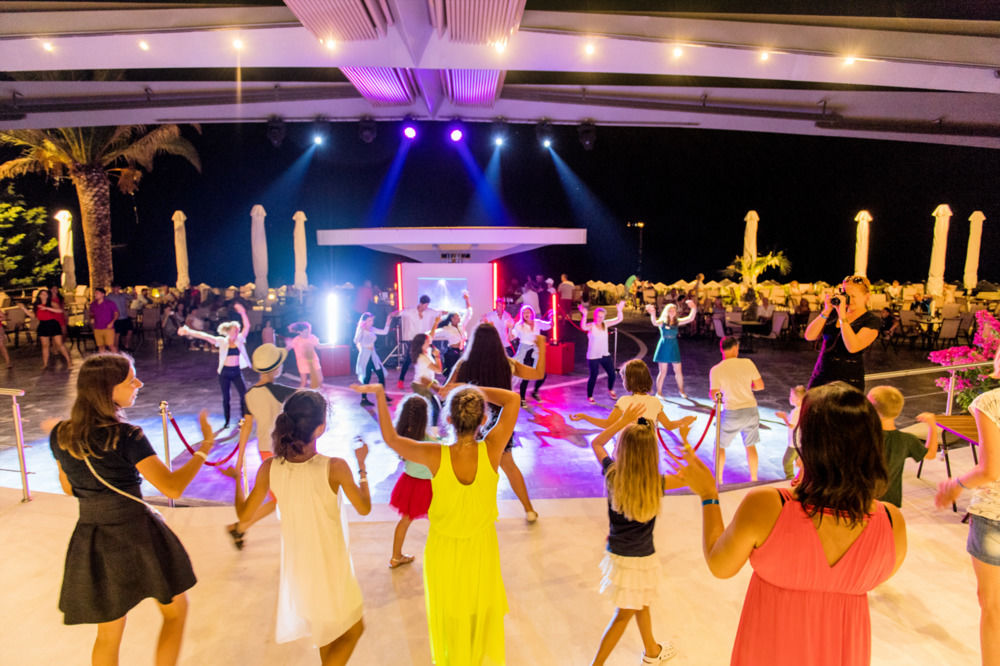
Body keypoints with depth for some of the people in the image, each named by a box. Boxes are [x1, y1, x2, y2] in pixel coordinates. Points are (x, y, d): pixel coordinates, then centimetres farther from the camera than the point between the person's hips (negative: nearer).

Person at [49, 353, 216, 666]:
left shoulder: (60, 435, -2)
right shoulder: (127, 437, -22)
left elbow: (69, 488, 12)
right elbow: (172, 487, -24)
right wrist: (205, 446, -14)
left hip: (90, 540, 6)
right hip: (137, 534, -6)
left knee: (109, 634, 24)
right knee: (175, 612, 19)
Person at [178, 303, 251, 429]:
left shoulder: (240, 340, 1)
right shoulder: (222, 341, -4)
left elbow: (247, 326, -9)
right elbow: (205, 336, -15)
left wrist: (242, 313, -21)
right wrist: (189, 332, -28)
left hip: (237, 372, 2)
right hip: (225, 372, -1)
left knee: (244, 395, -6)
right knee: (226, 398, 7)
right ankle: (227, 421, 20)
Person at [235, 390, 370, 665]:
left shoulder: (269, 468, -17)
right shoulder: (335, 467, -27)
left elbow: (244, 514, -2)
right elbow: (364, 508, -11)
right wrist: (361, 464, -1)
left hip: (296, 567, 5)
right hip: (331, 567, -5)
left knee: (325, 627, 31)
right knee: (353, 629, 21)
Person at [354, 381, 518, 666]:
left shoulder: (435, 456, -30)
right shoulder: (491, 450, -29)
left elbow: (391, 438, -14)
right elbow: (513, 400, -18)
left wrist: (379, 394, -10)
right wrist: (470, 389, -18)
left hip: (444, 548, 0)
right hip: (481, 546, 1)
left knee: (449, 613, 28)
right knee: (481, 609, 29)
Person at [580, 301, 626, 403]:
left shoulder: (605, 324, 4)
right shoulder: (591, 326, -12)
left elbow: (619, 320, 1)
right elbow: (583, 327, -35)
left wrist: (620, 311, -17)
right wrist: (584, 315, -50)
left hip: (605, 355, 5)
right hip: (593, 357, -5)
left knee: (612, 374, 7)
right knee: (593, 376, -1)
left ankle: (610, 390, 36)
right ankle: (589, 396, 19)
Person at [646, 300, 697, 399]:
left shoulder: (677, 322, 3)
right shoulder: (662, 322, -8)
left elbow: (690, 318, -6)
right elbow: (655, 323, -31)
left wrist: (694, 309, -24)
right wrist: (653, 314, -52)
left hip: (674, 348, 3)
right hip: (664, 347, -3)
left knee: (678, 371, 8)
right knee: (662, 372, 0)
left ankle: (681, 390, 29)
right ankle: (659, 392, 14)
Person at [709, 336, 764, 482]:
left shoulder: (716, 370, -11)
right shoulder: (747, 363, -4)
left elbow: (714, 395, -10)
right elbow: (760, 386, 1)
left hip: (732, 413, -3)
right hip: (751, 410, 3)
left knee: (720, 445, 15)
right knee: (750, 446, 19)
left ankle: (718, 479, 20)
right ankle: (754, 479, 27)